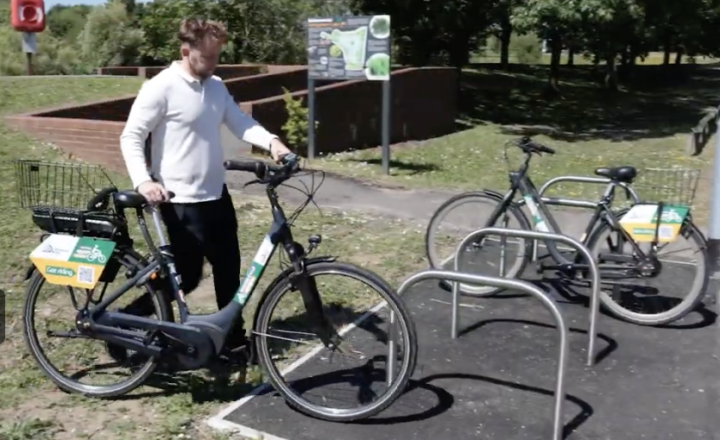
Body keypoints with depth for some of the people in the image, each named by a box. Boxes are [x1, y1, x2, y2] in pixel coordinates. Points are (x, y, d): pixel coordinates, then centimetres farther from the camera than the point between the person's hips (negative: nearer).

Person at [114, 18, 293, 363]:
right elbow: (131, 138, -14)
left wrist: (271, 141, -17)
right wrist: (142, 181, -29)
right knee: (187, 276, -1)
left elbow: (240, 122, 2)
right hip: (182, 202, -8)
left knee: (228, 269, 14)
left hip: (217, 195, 8)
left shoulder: (216, 87, 9)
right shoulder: (161, 88, -14)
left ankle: (234, 338, 30)